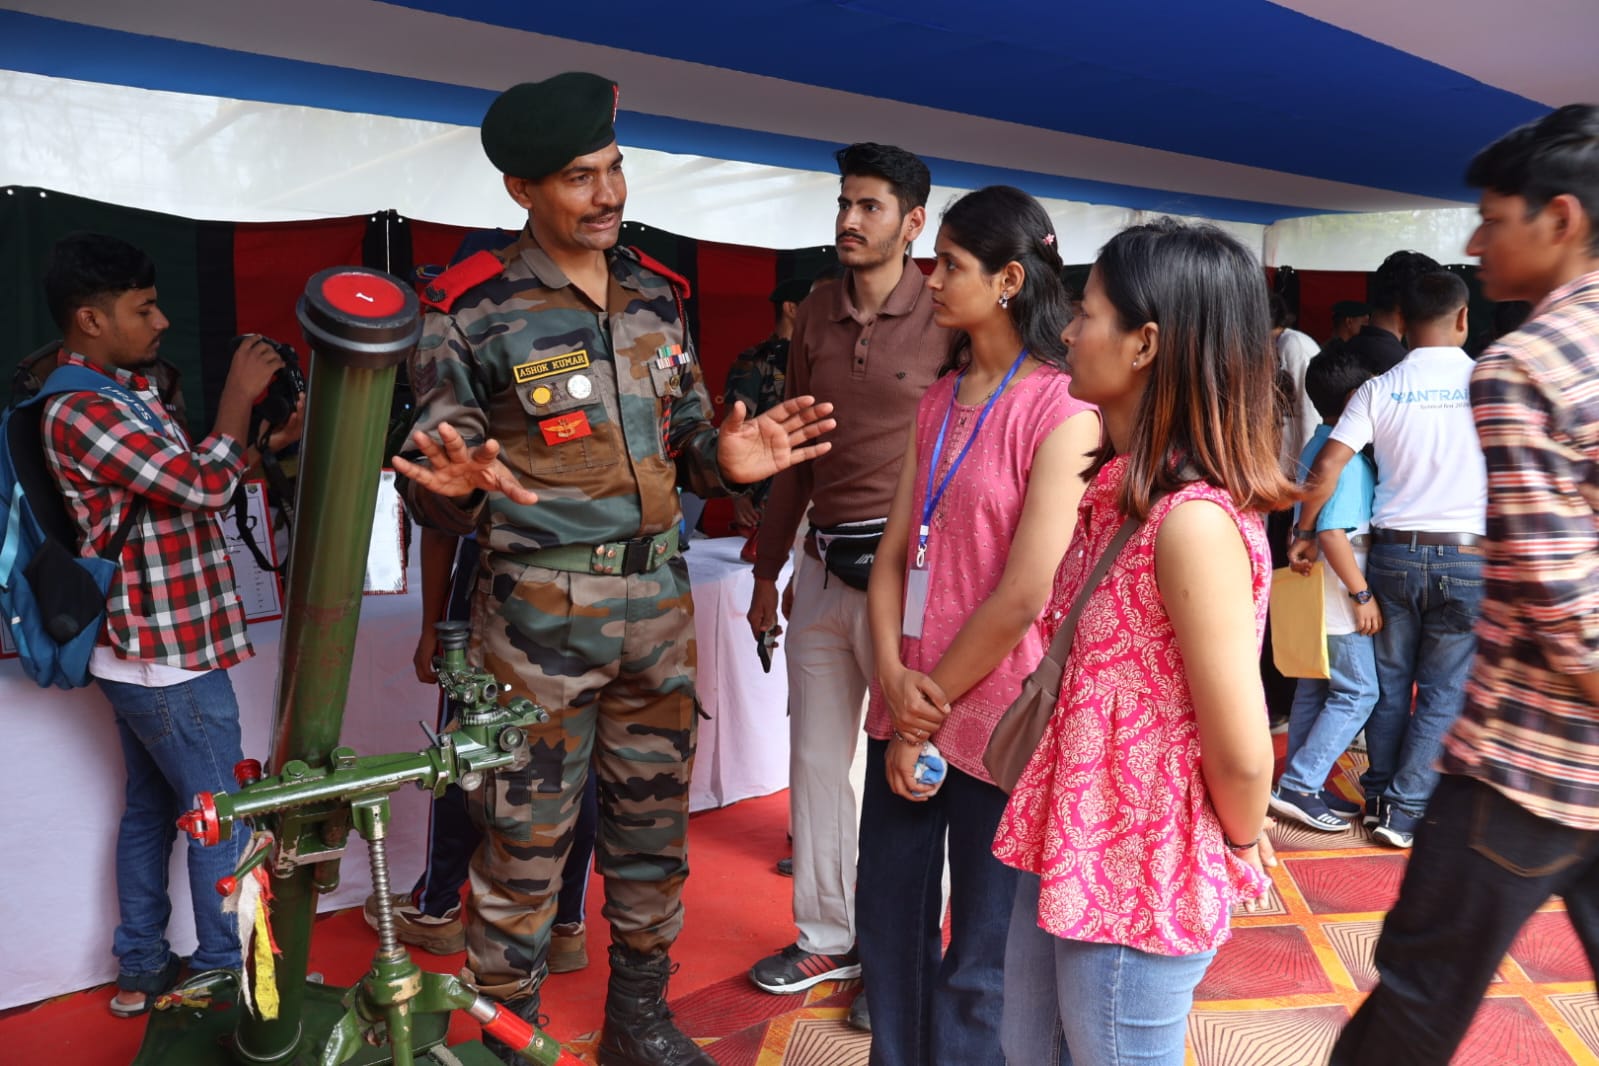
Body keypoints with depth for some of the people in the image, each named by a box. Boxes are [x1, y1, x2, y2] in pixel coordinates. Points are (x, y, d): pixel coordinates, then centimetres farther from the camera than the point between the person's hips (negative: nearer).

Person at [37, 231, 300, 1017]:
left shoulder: (122, 392, 11)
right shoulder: (82, 412, -21)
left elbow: (188, 487, 15)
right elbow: (206, 486, -25)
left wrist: (271, 442, 4)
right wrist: (238, 396, -12)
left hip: (143, 653, 10)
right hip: (170, 659, -10)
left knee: (151, 807, 18)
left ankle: (142, 968, 31)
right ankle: (227, 981, 16)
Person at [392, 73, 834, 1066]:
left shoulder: (657, 296, 7)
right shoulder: (472, 312, -8)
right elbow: (439, 486, -5)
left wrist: (726, 459, -8)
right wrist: (458, 488, -29)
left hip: (658, 602, 5)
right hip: (539, 616, -5)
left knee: (653, 827, 17)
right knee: (524, 844, 5)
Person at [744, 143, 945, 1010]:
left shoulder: (945, 319, -7)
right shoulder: (815, 313, 10)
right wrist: (765, 571, 17)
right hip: (821, 564, 6)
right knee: (814, 759, 13)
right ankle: (827, 935, 29)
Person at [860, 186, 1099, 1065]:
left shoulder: (1062, 412, -13)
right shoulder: (938, 401, 10)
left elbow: (1024, 596, -17)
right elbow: (894, 551, 5)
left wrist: (930, 710, -9)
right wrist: (894, 679, -9)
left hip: (993, 721, -6)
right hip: (909, 713, 6)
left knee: (980, 960, 10)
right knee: (888, 927, 17)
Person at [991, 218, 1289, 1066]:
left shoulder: (1194, 520, -27)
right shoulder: (1118, 485, 2)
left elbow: (1242, 754, -23)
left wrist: (1238, 850, -6)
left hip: (1140, 883, -8)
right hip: (1069, 850, 9)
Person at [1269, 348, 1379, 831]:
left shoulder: (1317, 447, 11)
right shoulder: (1348, 458, -18)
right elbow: (1332, 532, -25)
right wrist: (1362, 594, -19)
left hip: (1315, 593, 9)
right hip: (1339, 598, -9)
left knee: (1314, 690, 13)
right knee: (1358, 692, -1)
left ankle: (1301, 788, 19)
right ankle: (1299, 786, 0)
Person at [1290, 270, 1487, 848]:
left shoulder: (1380, 388, -2)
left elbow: (1326, 467, -9)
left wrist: (1303, 532, 3)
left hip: (1393, 551, 2)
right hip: (1466, 558, -2)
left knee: (1390, 682, 15)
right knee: (1443, 692, 7)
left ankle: (1378, 797, 24)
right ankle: (1406, 810, 10)